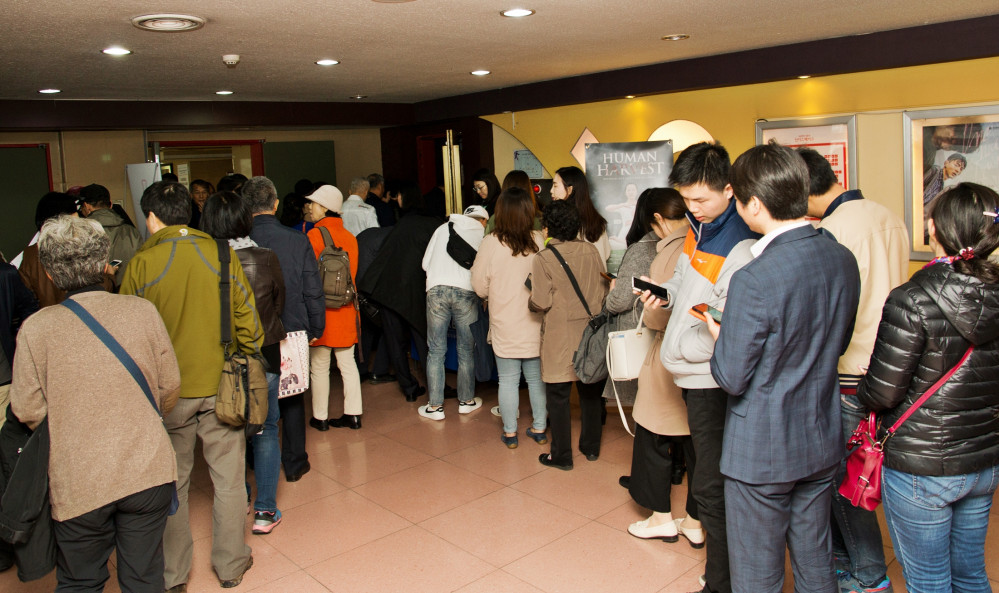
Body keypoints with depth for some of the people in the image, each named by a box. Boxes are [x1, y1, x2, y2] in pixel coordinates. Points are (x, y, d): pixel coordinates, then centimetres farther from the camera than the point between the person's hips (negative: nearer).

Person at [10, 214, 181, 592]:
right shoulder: (142, 311, -8)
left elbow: (27, 411, -5)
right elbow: (171, 385, 1)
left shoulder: (36, 328, -11)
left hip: (78, 481, -1)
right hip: (148, 473, 1)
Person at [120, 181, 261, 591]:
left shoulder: (141, 263, -9)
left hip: (168, 391, -1)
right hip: (221, 386, 1)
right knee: (228, 478, 13)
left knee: (172, 484, 14)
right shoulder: (222, 254, -5)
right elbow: (247, 320, -2)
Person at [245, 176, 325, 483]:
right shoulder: (298, 241, -11)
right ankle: (294, 462, 23)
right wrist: (316, 328, 6)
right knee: (292, 398, 14)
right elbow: (313, 291, -7)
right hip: (292, 331, 0)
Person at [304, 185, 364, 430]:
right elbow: (352, 275, 9)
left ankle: (320, 417, 14)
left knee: (319, 366, 5)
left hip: (321, 309, -5)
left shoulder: (314, 235, -11)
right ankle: (353, 413, 15)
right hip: (346, 309, 5)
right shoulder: (349, 237, 5)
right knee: (347, 362, 11)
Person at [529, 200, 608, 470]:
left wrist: (531, 300, 4)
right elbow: (604, 289, 5)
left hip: (559, 338, -4)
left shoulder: (543, 258, -13)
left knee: (558, 396, 7)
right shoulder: (591, 250, 0)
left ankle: (561, 455, 15)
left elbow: (541, 302, -17)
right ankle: (591, 446, 30)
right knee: (590, 391, 17)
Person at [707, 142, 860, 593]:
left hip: (761, 453, -7)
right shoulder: (843, 259, -3)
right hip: (823, 442, 7)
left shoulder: (754, 281, -26)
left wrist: (718, 334, 0)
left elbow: (731, 379, -20)